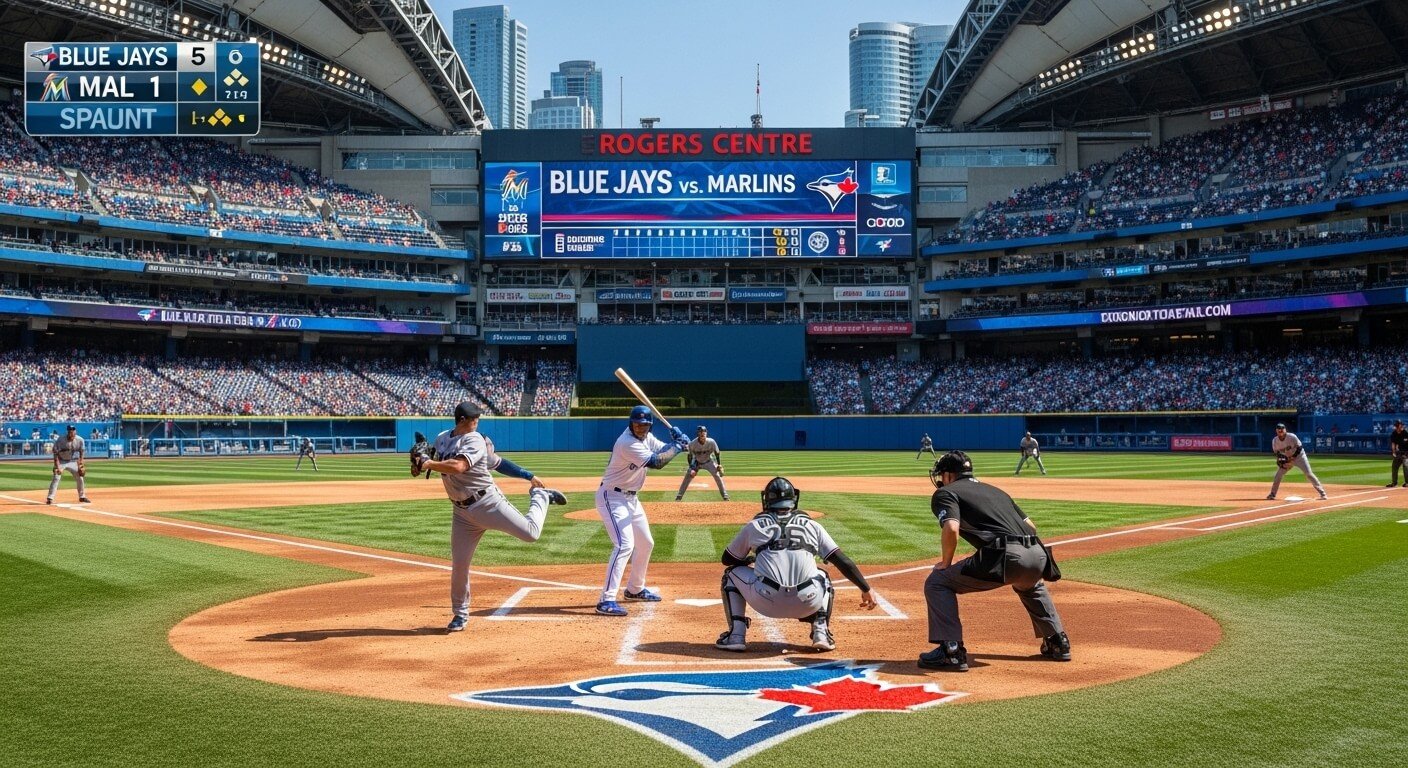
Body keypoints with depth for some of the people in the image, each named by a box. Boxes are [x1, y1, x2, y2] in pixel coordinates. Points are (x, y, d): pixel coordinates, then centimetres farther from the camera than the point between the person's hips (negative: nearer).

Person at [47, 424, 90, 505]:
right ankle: (50, 498, -13)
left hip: (73, 462, 3)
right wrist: (57, 467, -24)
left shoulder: (80, 440, -15)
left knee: (80, 478, 4)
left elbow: (82, 452, 1)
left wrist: (81, 464, -3)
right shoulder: (60, 440, -24)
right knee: (56, 478, -16)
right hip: (61, 462, -3)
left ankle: (82, 497, 22)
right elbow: (55, 454, -19)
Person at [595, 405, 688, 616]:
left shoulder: (646, 437, 3)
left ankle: (635, 589, 36)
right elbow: (657, 462, -30)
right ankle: (606, 600, -25)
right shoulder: (628, 443, -26)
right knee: (624, 545, -23)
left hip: (631, 498, 10)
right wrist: (678, 446, -18)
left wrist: (676, 441, -11)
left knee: (646, 543, 19)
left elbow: (663, 450, 10)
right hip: (612, 497, -10)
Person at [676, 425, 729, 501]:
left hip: (709, 462, 0)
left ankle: (725, 495, 0)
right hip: (696, 462, 0)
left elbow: (717, 453, -12)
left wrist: (719, 465, -16)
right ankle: (679, 496, 3)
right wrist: (692, 468, -22)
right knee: (688, 477, -8)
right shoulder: (692, 444, -28)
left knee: (718, 476, -12)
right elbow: (690, 456, -14)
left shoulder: (711, 442, -28)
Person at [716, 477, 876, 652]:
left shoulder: (755, 526, 17)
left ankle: (736, 636, 12)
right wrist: (866, 589, 18)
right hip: (808, 604, 2)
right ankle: (821, 632, 15)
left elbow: (727, 559, 29)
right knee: (822, 577, 35)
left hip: (767, 601, -1)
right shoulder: (812, 525, 18)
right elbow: (843, 562, 13)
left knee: (732, 573, 26)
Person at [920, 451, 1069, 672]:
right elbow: (1030, 525, 26)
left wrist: (946, 562, 5)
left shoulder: (945, 492, 11)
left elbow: (951, 528, -9)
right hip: (1038, 555, 7)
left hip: (1004, 555, -7)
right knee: (1031, 585, 42)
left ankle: (951, 651, -4)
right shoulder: (995, 490, 32)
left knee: (937, 582, 7)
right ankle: (1058, 642, 37)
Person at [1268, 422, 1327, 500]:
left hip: (1299, 457, -4)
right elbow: (1276, 452, 0)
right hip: (1286, 459, 4)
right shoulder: (1275, 441, -10)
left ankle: (1322, 493, -10)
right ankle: (1272, 494, 11)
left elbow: (1299, 447, -16)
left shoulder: (1292, 437, -23)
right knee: (1278, 475, -1)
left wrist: (1293, 457, -23)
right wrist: (1281, 460, -17)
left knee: (1309, 474, -12)